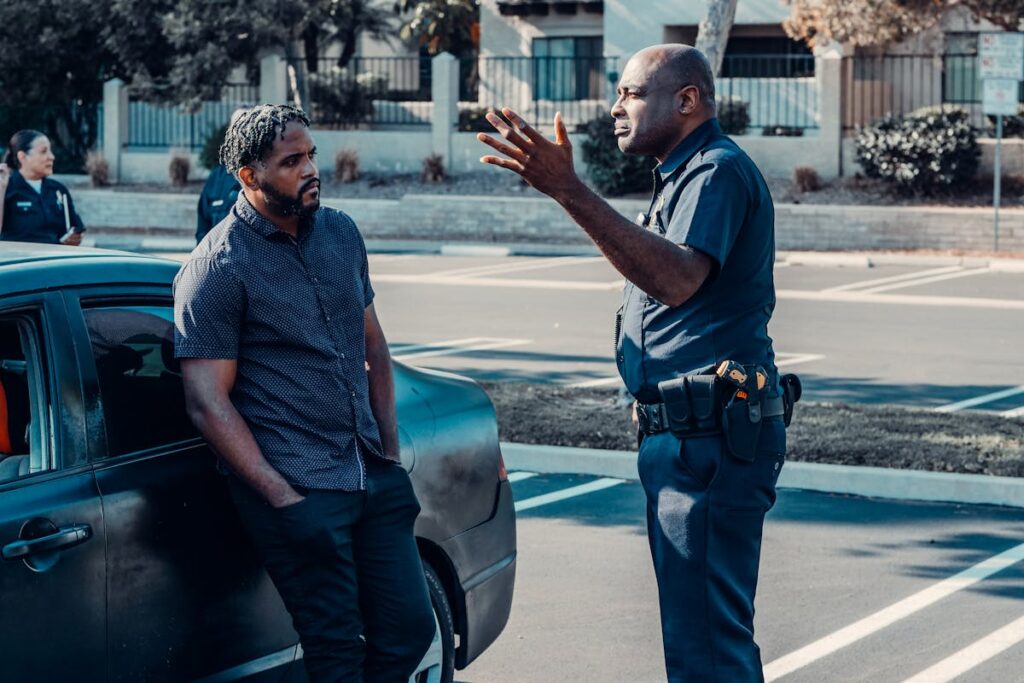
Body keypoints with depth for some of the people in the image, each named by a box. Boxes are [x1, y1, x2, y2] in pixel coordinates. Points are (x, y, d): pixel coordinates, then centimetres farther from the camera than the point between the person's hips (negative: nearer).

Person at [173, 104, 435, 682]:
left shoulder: (341, 233, 11)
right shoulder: (218, 268, -9)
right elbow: (208, 402, -12)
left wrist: (391, 449, 12)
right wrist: (282, 499, -18)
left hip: (374, 476, 6)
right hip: (296, 487, -6)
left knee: (410, 629, 7)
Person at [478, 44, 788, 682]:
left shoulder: (719, 170, -15)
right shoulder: (686, 175, 20)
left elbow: (677, 280, -33)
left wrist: (569, 190, -38)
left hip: (709, 438, -11)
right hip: (678, 434, 11)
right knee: (698, 623, 18)